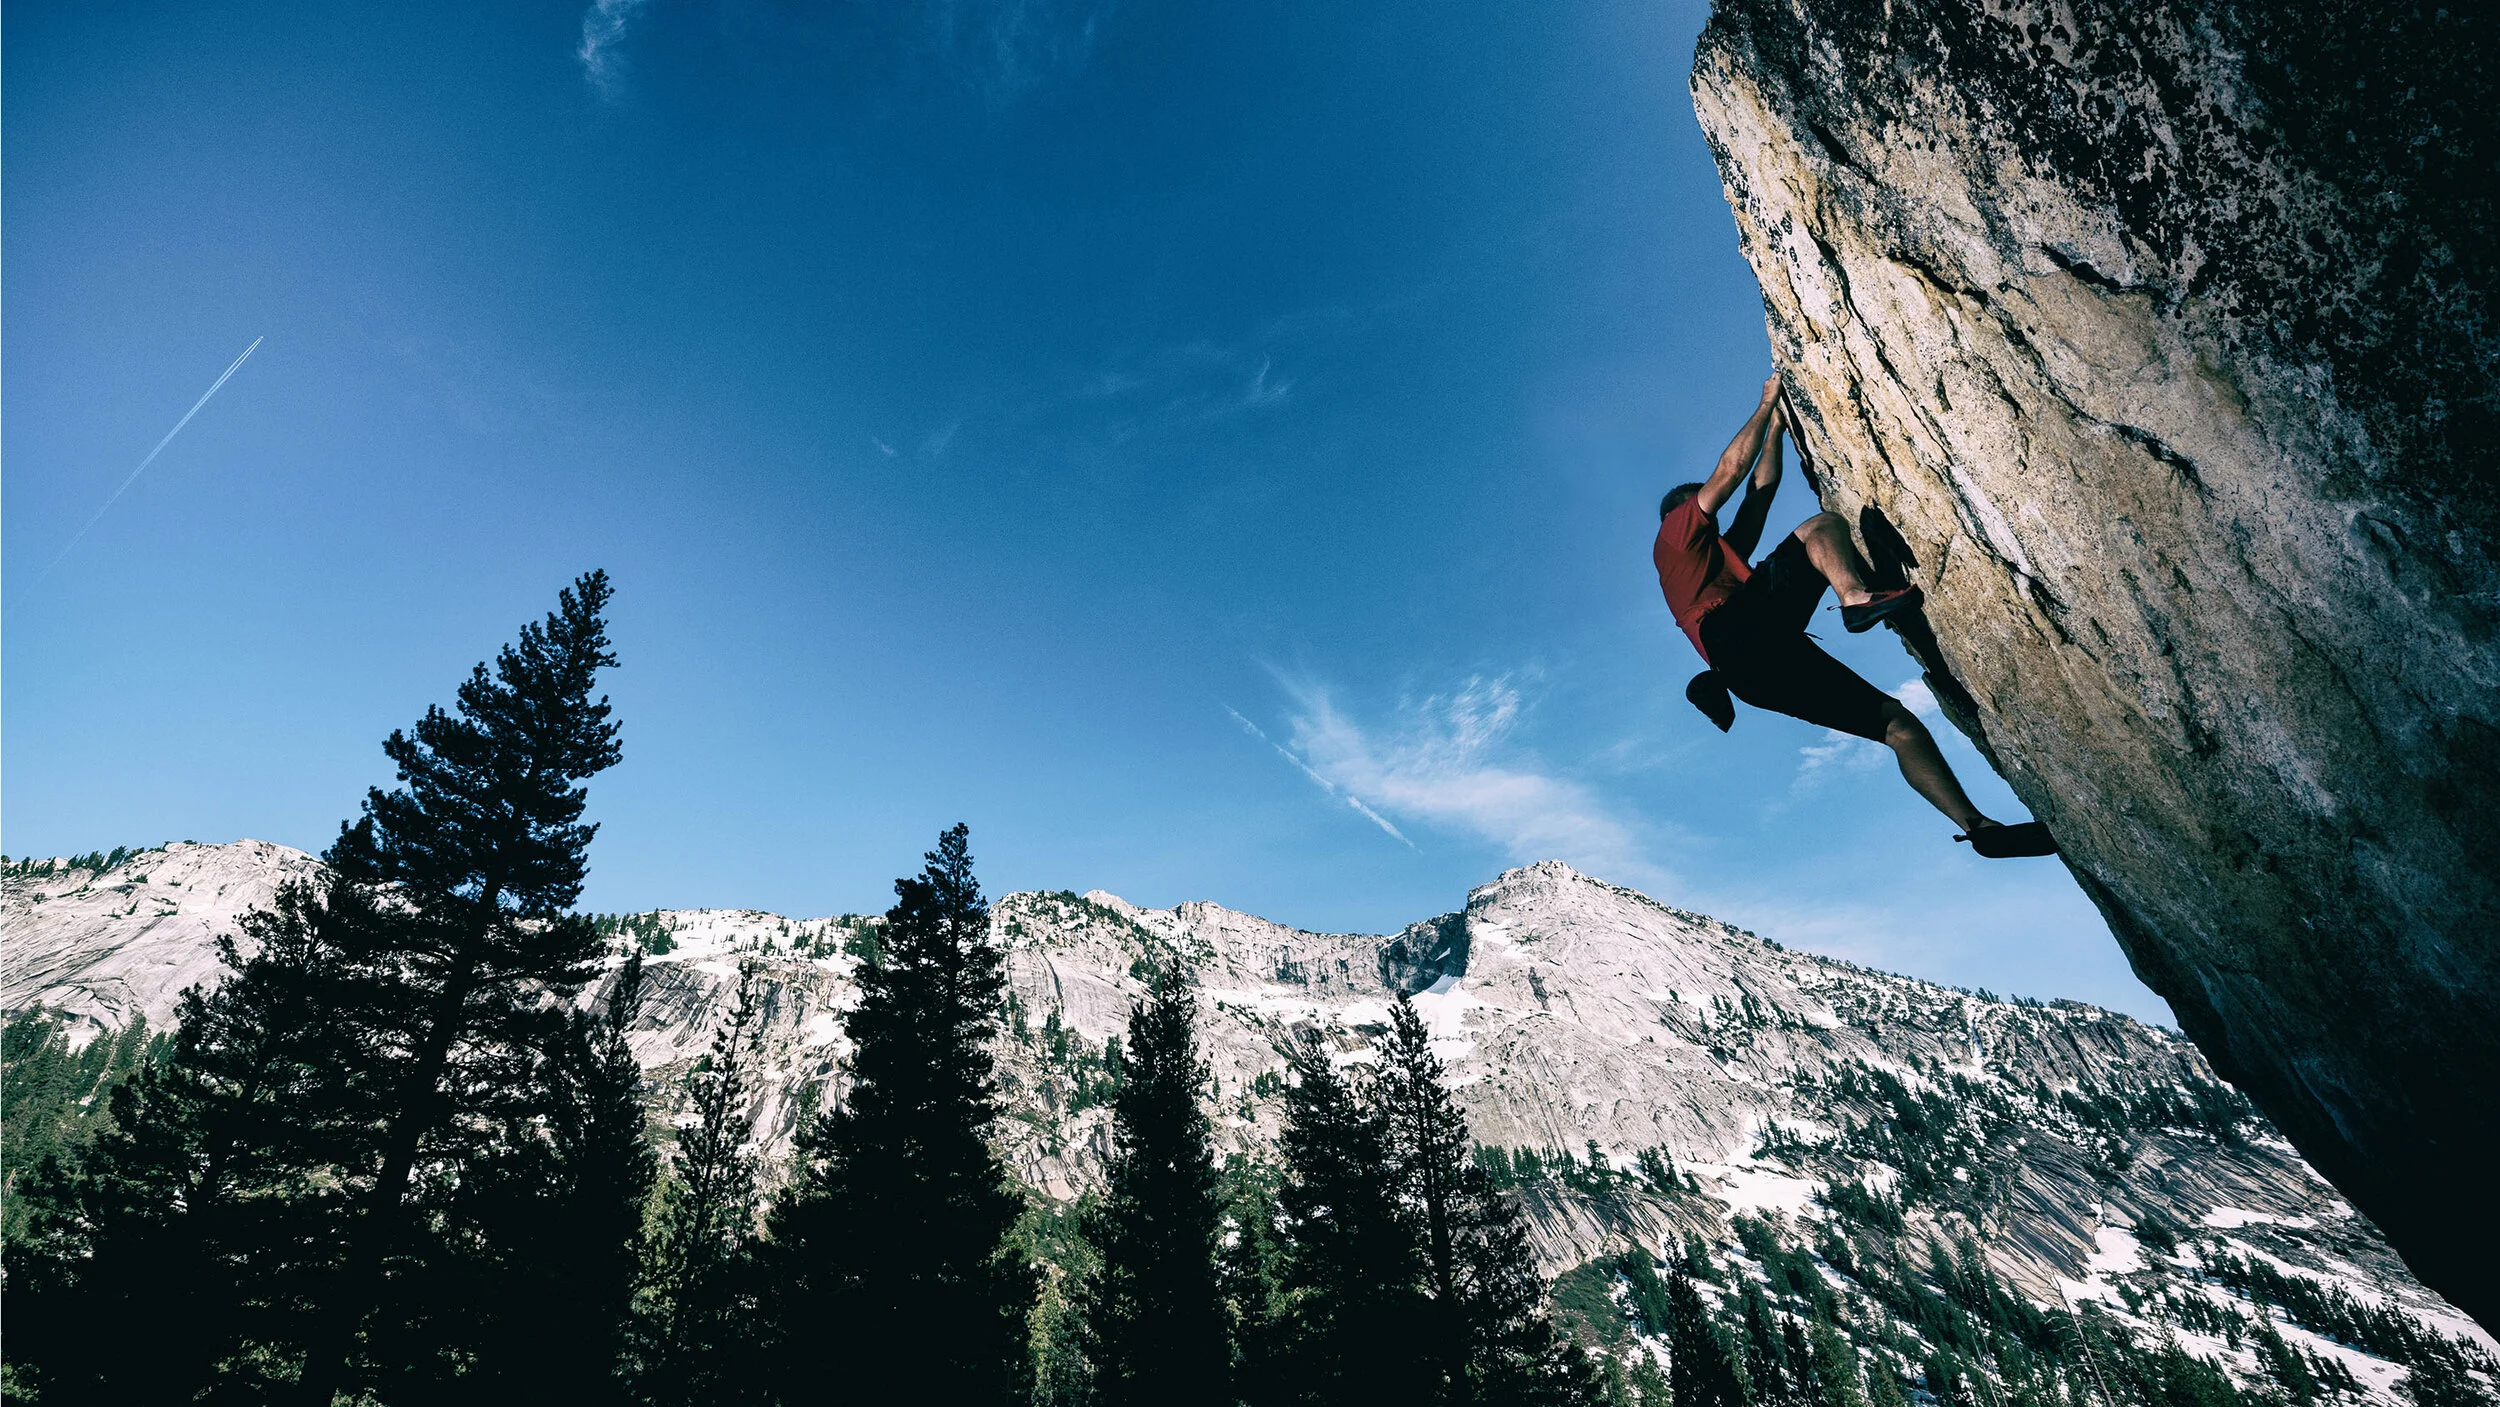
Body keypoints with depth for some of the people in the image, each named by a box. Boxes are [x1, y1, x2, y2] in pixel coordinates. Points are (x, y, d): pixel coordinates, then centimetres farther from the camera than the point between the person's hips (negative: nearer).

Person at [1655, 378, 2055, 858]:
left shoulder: (1720, 553, 42)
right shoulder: (1675, 531, 20)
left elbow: (1762, 487, 43)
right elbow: (1731, 470, 13)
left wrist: (1777, 424, 43)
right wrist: (1767, 403, 25)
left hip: (1767, 665, 8)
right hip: (1738, 630, -8)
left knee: (1895, 718, 3)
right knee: (1823, 524, -9)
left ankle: (1978, 825, -2)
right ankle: (1856, 596, -38)